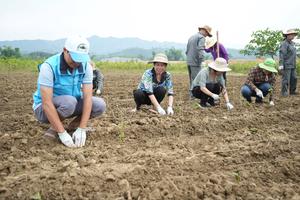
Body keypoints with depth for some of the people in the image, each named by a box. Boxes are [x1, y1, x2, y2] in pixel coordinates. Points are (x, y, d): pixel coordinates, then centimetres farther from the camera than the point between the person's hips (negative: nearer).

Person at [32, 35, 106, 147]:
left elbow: (87, 97, -19)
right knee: (69, 101, -36)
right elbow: (47, 103, -32)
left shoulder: (86, 66, -14)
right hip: (44, 109, -4)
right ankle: (54, 129, -8)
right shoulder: (49, 66, -28)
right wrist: (62, 133, -35)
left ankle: (74, 125, 7)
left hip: (71, 105, 5)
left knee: (100, 105, -17)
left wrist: (81, 129, -28)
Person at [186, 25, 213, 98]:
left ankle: (191, 94, 19)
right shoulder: (201, 37, -7)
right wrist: (202, 61, -23)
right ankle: (194, 95, -8)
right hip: (195, 62, -9)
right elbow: (200, 49, -21)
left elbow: (187, 50, 22)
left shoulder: (191, 37, 21)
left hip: (189, 62, 9)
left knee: (191, 79, 14)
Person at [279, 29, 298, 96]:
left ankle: (292, 91, 24)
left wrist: (294, 64, 20)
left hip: (292, 66, 9)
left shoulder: (292, 43, 14)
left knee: (294, 78, 12)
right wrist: (281, 65, -23)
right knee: (286, 79, -4)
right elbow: (281, 54, -17)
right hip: (286, 65, -9)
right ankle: (284, 93, 4)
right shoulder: (284, 44, -12)